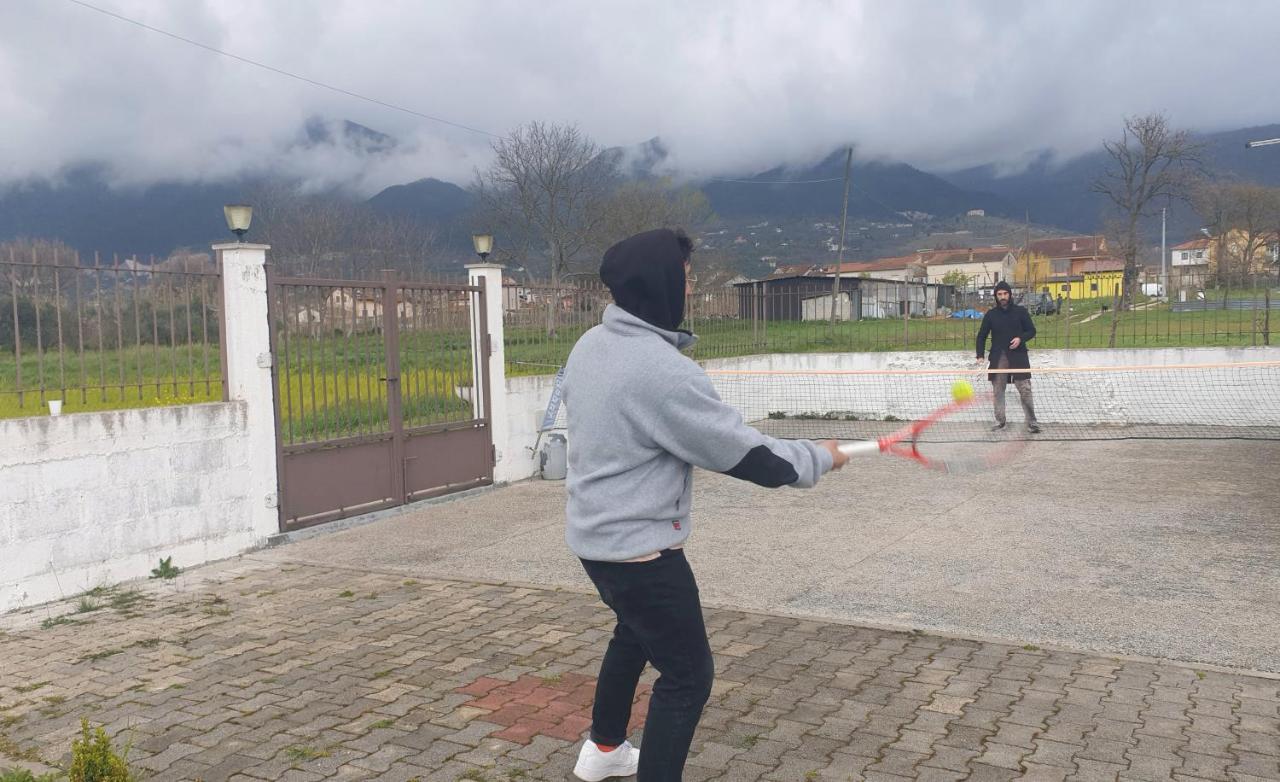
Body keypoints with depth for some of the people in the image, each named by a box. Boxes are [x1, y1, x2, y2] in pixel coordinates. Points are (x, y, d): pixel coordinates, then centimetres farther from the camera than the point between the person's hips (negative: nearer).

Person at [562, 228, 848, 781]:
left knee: (634, 634, 31)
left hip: (594, 532, 10)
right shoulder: (662, 369, -27)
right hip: (639, 545, -10)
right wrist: (818, 458, -5)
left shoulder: (591, 345, 0)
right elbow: (749, 457, -21)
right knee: (686, 674, 4)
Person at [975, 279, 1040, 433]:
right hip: (998, 358, 2)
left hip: (1018, 356, -2)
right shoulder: (991, 314, 5)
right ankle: (1000, 421, 16)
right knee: (998, 390, 4)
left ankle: (1031, 422, 3)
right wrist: (980, 355, -3)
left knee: (1025, 390, -4)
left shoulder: (1021, 311, 2)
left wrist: (1021, 338, -13)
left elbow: (1032, 330, 7)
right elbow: (982, 336, 8)